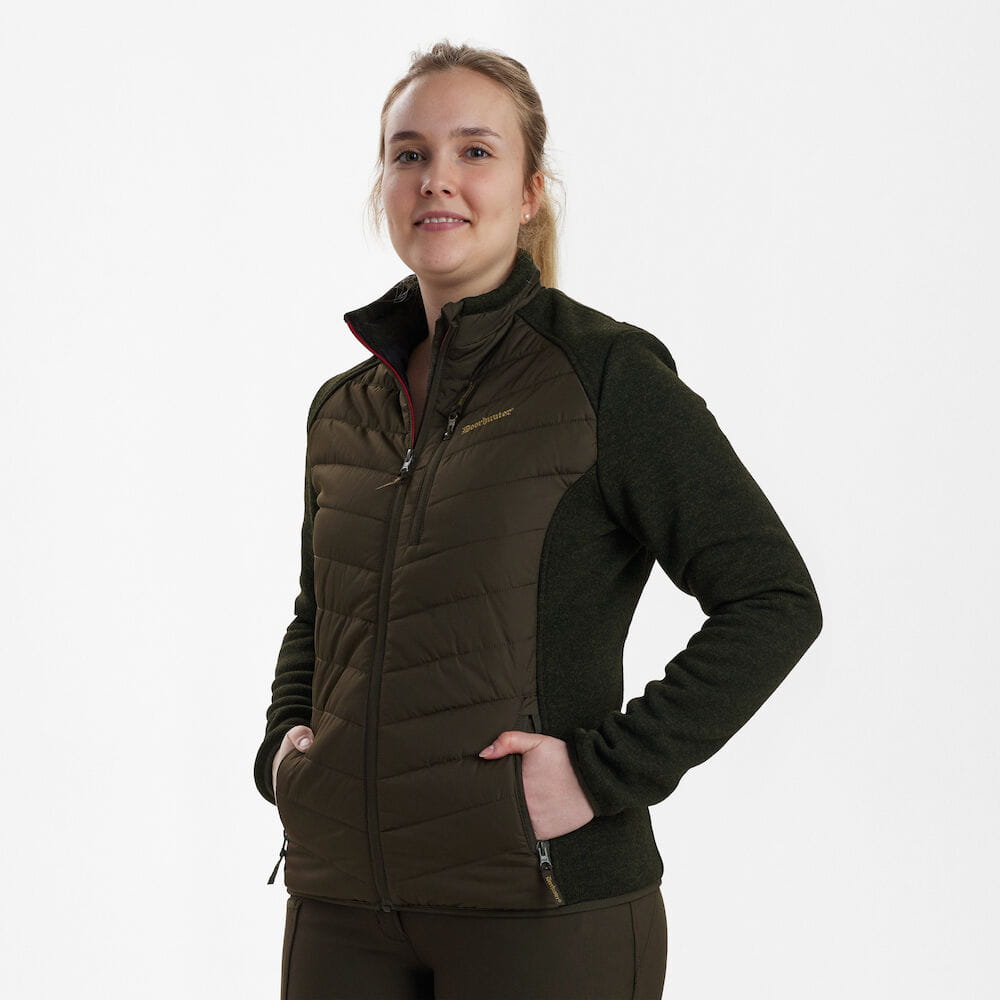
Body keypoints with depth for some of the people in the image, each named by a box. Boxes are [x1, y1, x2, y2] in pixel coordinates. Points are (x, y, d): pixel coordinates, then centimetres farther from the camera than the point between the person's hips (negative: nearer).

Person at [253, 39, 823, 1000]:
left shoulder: (605, 372, -6)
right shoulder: (344, 409, 10)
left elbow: (773, 601, -9)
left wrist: (610, 769, -14)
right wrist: (284, 740, 7)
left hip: (540, 905, -5)